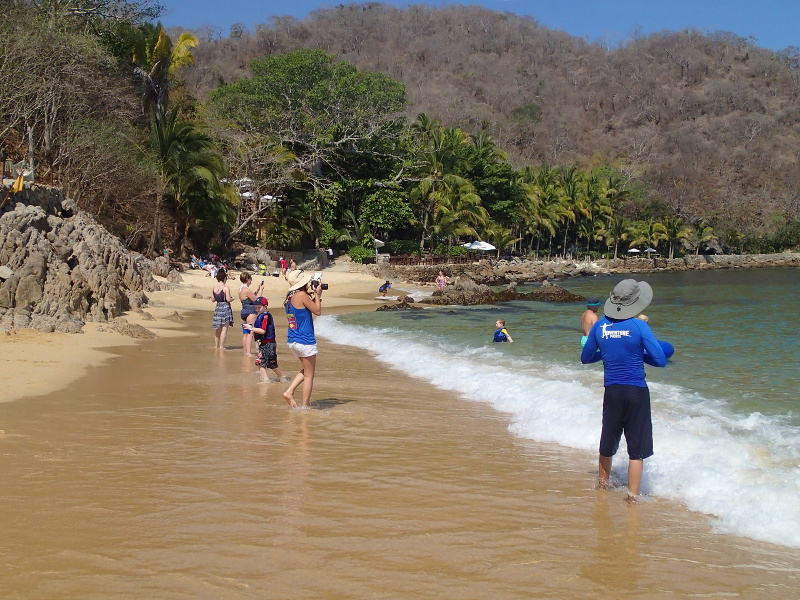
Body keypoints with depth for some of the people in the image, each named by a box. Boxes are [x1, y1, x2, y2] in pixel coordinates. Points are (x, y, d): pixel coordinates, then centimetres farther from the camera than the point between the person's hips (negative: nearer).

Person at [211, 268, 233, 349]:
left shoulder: (213, 288, 4)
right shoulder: (226, 288, -13)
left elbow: (213, 300, 9)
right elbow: (228, 299, -16)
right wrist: (232, 298, 5)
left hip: (217, 308, 6)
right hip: (225, 308, -6)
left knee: (218, 329, 16)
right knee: (224, 328, -3)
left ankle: (216, 345, 22)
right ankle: (221, 346, -5)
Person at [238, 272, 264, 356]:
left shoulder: (241, 288, 11)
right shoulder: (247, 290, -18)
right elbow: (256, 300, -11)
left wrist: (258, 288, 22)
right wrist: (261, 290, -2)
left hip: (243, 312, 10)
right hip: (250, 312, -10)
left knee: (245, 333, 12)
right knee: (250, 333, -9)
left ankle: (245, 352, 16)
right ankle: (248, 352, -13)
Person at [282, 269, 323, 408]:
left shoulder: (290, 297, 10)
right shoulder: (302, 295, -17)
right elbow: (318, 311, -9)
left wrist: (315, 295, 14)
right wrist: (317, 294, 1)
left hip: (292, 341, 9)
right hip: (305, 341, -9)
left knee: (306, 369, 25)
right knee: (309, 375, 3)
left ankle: (289, 392, 12)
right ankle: (304, 407, 6)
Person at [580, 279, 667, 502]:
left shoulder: (600, 326, -2)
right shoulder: (639, 326, -13)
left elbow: (585, 358, 10)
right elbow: (660, 360, -11)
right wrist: (639, 355, 6)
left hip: (611, 390, 4)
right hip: (636, 392, -4)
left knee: (608, 441, 20)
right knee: (637, 446, 4)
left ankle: (603, 482, 38)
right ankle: (633, 495, 5)